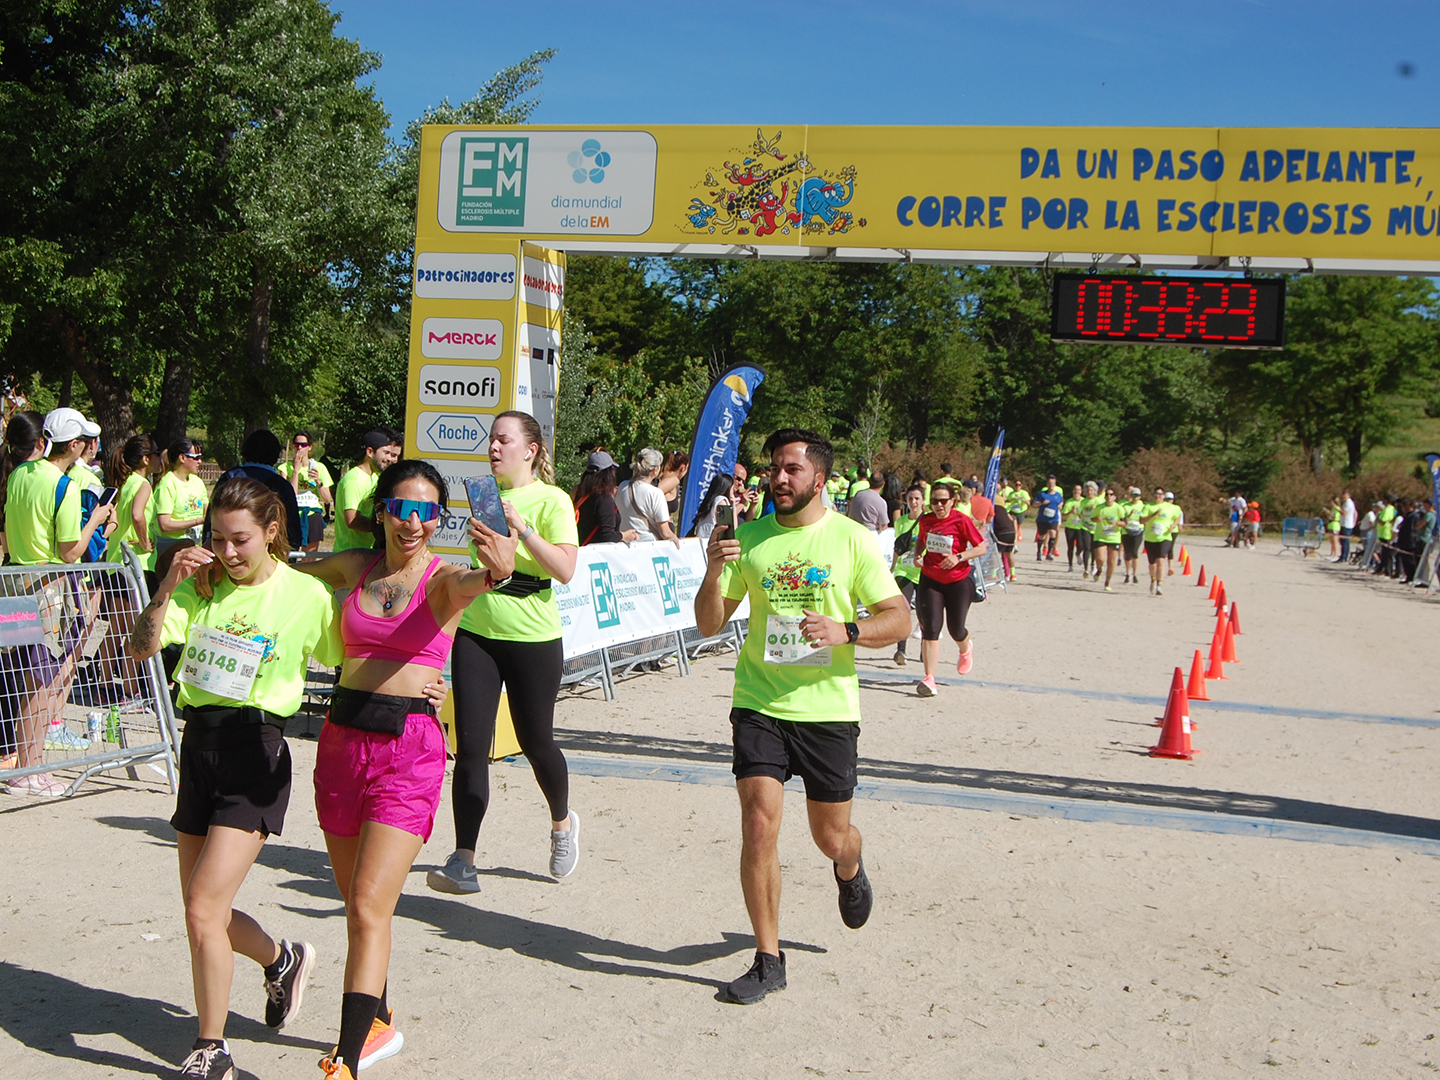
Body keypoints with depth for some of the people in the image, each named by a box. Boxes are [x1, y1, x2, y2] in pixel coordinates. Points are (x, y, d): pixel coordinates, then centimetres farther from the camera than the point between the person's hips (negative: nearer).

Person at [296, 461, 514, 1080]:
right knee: (356, 900, 17)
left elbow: (470, 582, -29)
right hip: (342, 738, 5)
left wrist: (498, 570, -51)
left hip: (409, 748, -5)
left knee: (369, 908, -12)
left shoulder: (444, 577, -5)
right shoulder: (354, 568, 9)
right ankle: (378, 1023, 38)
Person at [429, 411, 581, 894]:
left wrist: (521, 526, -26)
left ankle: (562, 822, 37)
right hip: (476, 634, 4)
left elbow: (565, 570, -21)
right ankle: (462, 862, -4)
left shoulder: (552, 500, -7)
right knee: (470, 745, -5)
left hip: (533, 638, -4)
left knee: (535, 742, 8)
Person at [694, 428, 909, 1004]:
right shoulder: (749, 538, 3)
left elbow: (900, 618, -1)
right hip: (760, 704, 1)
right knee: (759, 826, -10)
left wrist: (846, 632, -19)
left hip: (828, 708, -1)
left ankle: (850, 870, 48)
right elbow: (709, 625, 4)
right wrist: (713, 572, -15)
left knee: (831, 837, 9)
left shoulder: (853, 540, -2)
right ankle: (768, 958, 6)